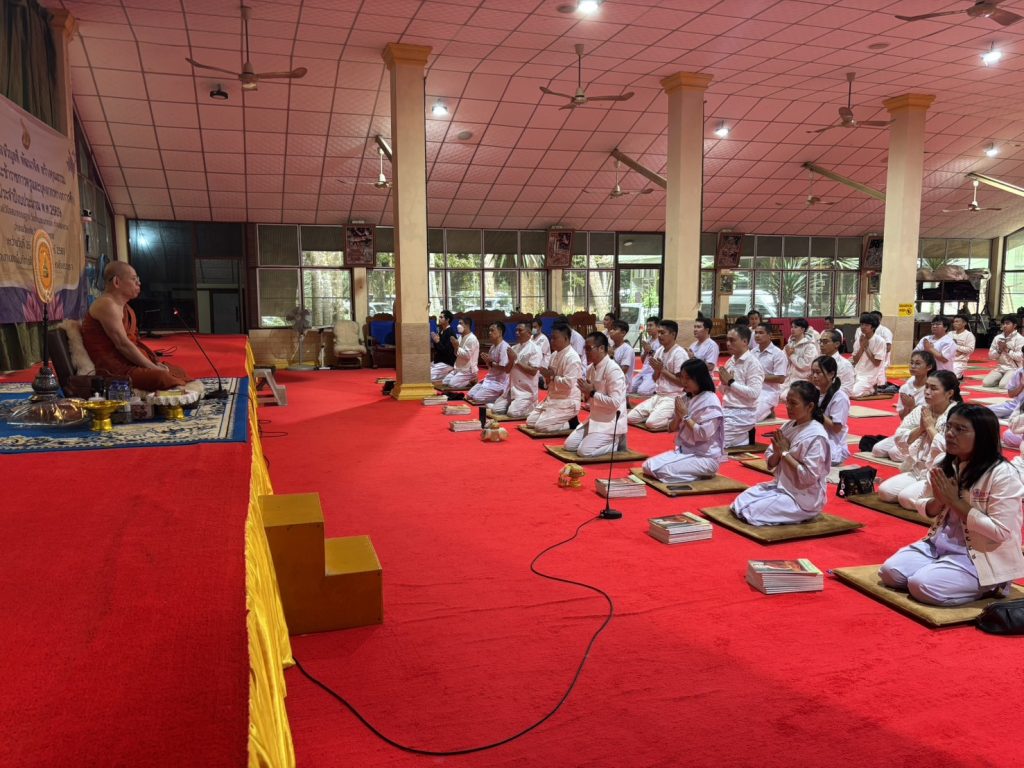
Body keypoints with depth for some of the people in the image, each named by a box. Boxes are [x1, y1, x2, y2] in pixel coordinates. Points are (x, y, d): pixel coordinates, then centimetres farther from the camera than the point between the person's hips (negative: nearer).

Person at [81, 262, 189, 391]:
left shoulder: (126, 308, 19)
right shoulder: (107, 305, -12)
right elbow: (122, 344, -18)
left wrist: (156, 363, 2)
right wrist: (153, 367, -15)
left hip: (130, 363, 11)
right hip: (114, 369, -11)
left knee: (180, 372, 2)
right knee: (161, 378, -31)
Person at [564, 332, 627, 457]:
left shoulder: (613, 370, -21)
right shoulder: (590, 368, 5)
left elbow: (615, 402, -26)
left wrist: (592, 393, -21)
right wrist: (586, 394, -8)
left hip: (610, 423, -8)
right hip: (595, 419, 8)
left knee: (584, 451, -19)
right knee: (569, 445, 4)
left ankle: (617, 442, 3)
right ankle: (606, 442, 16)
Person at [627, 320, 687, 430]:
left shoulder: (679, 354, -14)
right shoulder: (659, 351, 10)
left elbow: (681, 382, -17)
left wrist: (662, 369, -13)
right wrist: (657, 369, -8)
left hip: (673, 398, -8)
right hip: (658, 395, 8)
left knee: (651, 423, -27)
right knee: (630, 418, -4)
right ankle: (657, 414, 11)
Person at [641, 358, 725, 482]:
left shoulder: (710, 401, -15)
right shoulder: (685, 398, 7)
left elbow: (703, 434, -23)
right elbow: (671, 429, 11)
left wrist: (685, 416, -15)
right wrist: (678, 415, -9)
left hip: (705, 457, -8)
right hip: (684, 450, 8)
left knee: (662, 471, -22)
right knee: (648, 466, -5)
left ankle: (701, 475, -3)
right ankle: (693, 471, 4)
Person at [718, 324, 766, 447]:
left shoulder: (752, 363, -11)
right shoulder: (730, 361, 10)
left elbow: (754, 393, -20)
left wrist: (731, 382, -15)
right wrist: (724, 382, -4)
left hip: (742, 414, -8)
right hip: (726, 410, 8)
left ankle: (742, 439, 5)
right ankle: (740, 438, 12)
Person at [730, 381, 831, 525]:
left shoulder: (816, 436, -19)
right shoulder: (788, 426, 4)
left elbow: (809, 476, -24)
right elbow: (770, 464, 8)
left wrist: (785, 452, -18)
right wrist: (778, 452, -14)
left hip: (803, 498, -8)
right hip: (781, 486, 8)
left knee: (753, 511, -16)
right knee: (741, 501, 0)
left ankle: (798, 517, 1)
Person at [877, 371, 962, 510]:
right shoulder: (921, 410, 6)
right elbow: (900, 441, 4)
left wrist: (930, 426, -16)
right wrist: (921, 428, -11)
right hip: (917, 470, 7)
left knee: (907, 498, -24)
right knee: (884, 491, -9)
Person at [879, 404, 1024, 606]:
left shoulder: (1003, 474, -18)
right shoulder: (945, 465, 2)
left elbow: (1000, 532, -22)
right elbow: (922, 507, 9)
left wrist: (955, 501, -21)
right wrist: (940, 501, -14)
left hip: (983, 556, -7)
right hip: (940, 543, 7)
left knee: (923, 585, -24)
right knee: (890, 571, -9)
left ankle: (988, 587, 1)